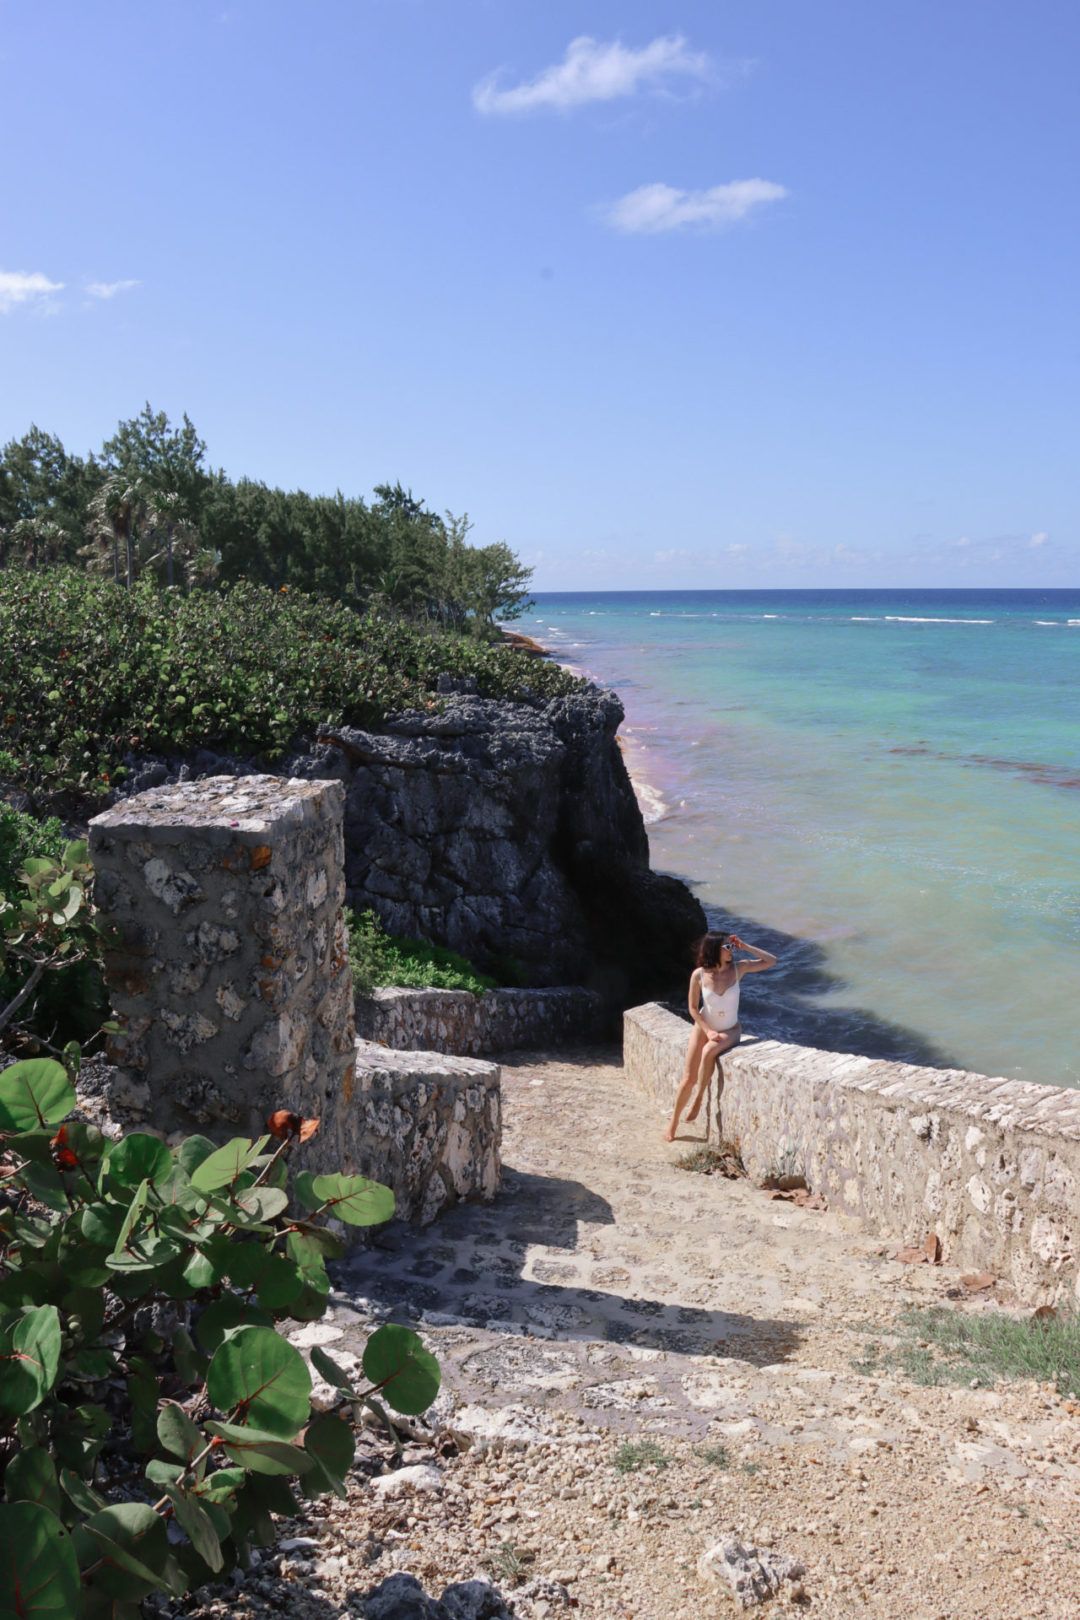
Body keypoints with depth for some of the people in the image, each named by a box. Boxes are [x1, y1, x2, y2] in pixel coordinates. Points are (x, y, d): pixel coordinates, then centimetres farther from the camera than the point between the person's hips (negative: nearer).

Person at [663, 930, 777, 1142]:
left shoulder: (737, 969, -10)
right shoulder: (699, 975, -13)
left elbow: (771, 961, -11)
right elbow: (693, 1008, -5)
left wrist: (745, 946, -17)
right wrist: (708, 1031, -15)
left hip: (730, 1031, 0)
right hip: (703, 1028, 0)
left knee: (709, 1051, -33)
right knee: (688, 1079, -4)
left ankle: (699, 1099, -16)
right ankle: (673, 1123, 13)